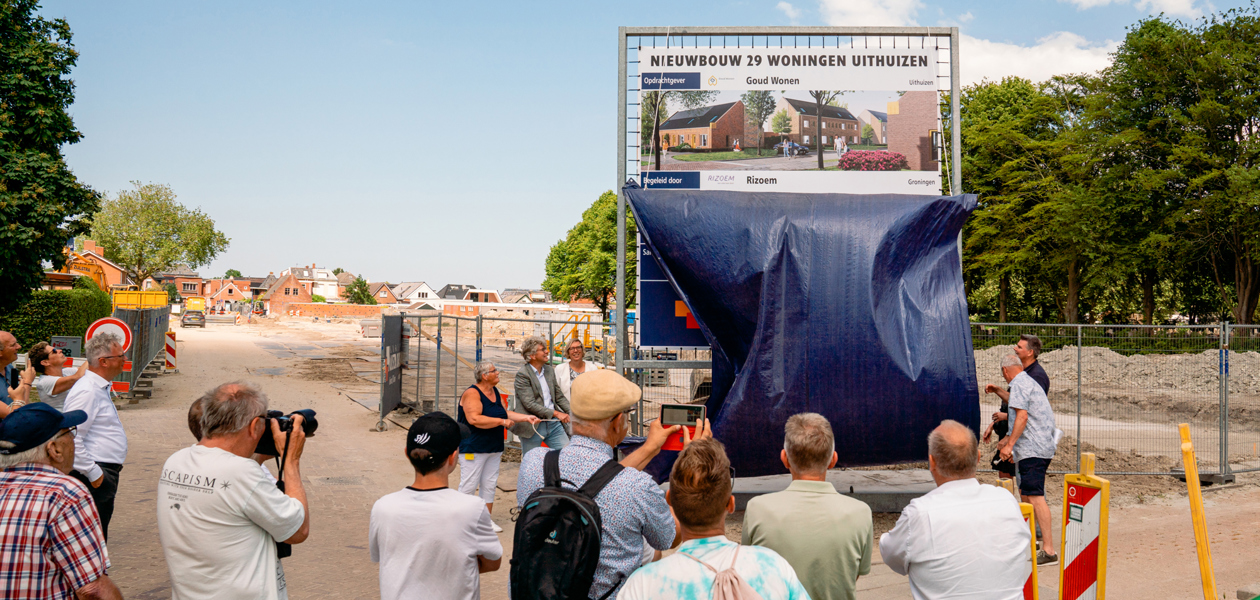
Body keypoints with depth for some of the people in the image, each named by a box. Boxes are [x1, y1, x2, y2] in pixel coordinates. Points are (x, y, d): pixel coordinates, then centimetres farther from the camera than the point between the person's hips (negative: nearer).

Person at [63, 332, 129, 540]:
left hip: (104, 475, 10)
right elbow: (71, 438, -24)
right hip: (94, 477, -10)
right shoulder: (87, 391, -18)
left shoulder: (100, 388, 15)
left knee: (100, 538, 17)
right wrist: (93, 473, -20)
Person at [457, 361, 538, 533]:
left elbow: (506, 413, 17)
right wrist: (502, 421, -23)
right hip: (474, 449, -9)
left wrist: (526, 418, 3)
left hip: (494, 448, 9)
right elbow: (474, 419, -26)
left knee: (489, 485, 13)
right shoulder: (472, 393, -16)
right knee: (469, 485, -4)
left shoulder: (495, 392, 12)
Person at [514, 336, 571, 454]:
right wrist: (556, 413, -21)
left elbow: (559, 396, 16)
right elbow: (529, 404, -18)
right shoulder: (522, 374, -10)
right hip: (533, 426, -6)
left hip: (553, 423, 6)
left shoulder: (549, 370, 11)